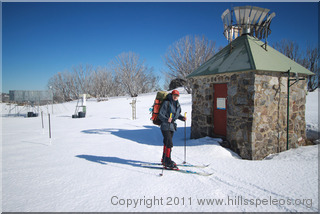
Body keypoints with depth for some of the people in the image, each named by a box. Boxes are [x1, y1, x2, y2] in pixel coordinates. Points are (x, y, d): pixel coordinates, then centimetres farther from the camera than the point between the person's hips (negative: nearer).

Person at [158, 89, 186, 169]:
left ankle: (164, 160, 30)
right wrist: (166, 119, -35)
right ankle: (167, 162, -4)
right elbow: (160, 115, -17)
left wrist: (182, 118, 3)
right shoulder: (166, 103, -14)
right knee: (169, 144, -12)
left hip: (172, 125, 8)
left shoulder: (177, 104, 9)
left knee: (167, 143, 17)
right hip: (165, 126, -7)